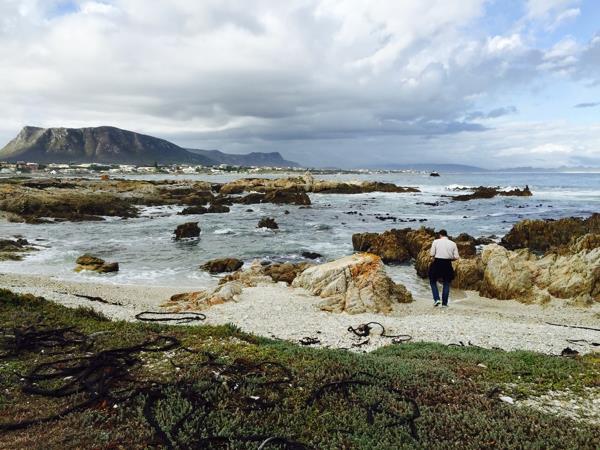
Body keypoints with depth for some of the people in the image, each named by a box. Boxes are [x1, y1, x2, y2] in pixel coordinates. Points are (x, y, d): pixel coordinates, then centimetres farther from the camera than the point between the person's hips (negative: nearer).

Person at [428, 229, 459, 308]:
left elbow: (432, 254, -8)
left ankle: (436, 299, 1)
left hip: (437, 263, -2)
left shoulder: (436, 241, -3)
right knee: (446, 284, 14)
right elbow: (456, 257, 1)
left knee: (433, 281, 16)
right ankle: (444, 303, 13)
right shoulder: (453, 244, 4)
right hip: (447, 265, 2)